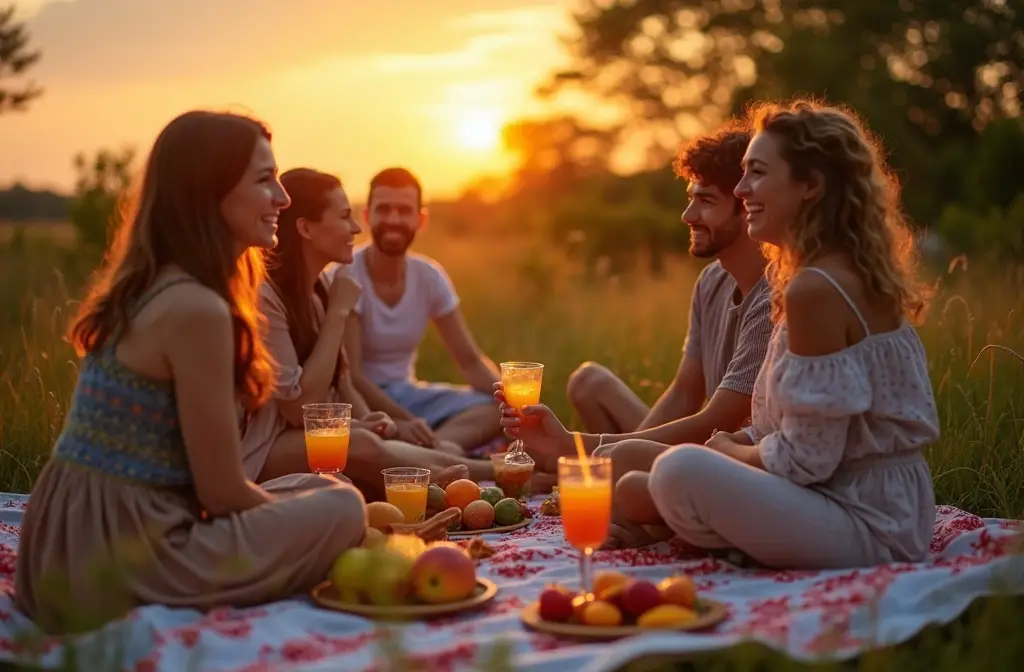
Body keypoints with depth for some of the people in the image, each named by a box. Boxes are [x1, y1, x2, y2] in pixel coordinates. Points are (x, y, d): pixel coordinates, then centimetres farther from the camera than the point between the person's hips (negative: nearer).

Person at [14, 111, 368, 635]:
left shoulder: (144, 287, 10)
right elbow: (221, 492, -14)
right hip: (115, 565, -9)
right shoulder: (197, 308, -20)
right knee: (341, 509, -1)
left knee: (311, 488, 19)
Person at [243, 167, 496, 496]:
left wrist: (365, 419, -12)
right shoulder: (263, 295, -21)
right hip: (264, 453, -8)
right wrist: (339, 313, -20)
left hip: (318, 441, 8)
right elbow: (300, 408, -23)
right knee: (359, 446, -34)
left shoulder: (322, 285, 6)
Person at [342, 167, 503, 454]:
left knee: (499, 408, -21)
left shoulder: (430, 277, -1)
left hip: (407, 394, 6)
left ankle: (423, 450, -40)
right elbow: (349, 375, -23)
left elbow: (471, 361, 0)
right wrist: (402, 421, -38)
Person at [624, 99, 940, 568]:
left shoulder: (815, 288, -23)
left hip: (867, 524, -9)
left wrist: (732, 453, -5)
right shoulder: (854, 274, 8)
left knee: (682, 471, -27)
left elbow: (805, 460, -22)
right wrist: (740, 442, 2)